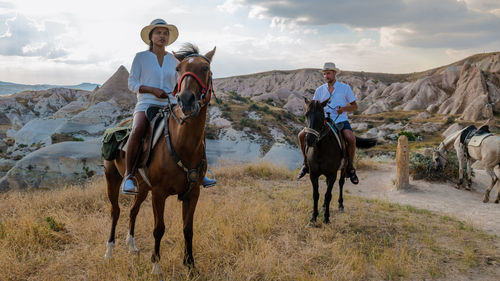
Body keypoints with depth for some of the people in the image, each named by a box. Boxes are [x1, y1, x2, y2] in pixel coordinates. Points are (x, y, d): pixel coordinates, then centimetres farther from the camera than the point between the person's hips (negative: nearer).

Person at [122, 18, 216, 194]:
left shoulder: (173, 60, 15)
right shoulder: (141, 57, 6)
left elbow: (178, 86, 21)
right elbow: (132, 84, 2)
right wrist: (153, 90, -13)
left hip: (170, 105, 4)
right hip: (146, 104, -3)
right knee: (138, 130, -35)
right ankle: (128, 175, -26)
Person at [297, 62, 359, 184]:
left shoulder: (345, 88, 3)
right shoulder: (320, 90, 9)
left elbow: (355, 106, 5)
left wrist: (343, 108, -15)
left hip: (341, 121, -3)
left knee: (351, 138, -33)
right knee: (302, 135, -14)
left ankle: (350, 169, -11)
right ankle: (306, 163, 5)